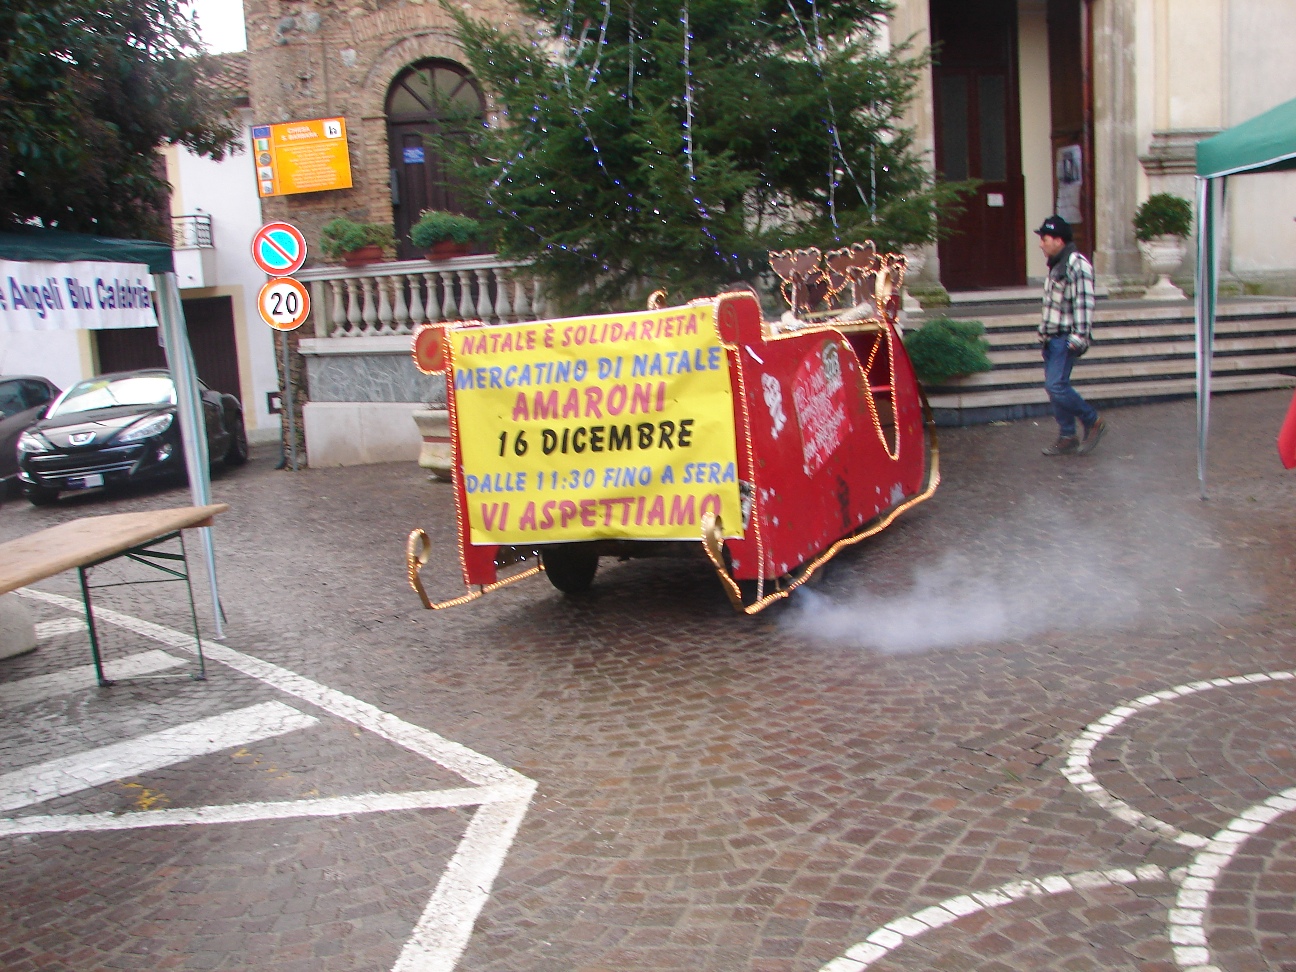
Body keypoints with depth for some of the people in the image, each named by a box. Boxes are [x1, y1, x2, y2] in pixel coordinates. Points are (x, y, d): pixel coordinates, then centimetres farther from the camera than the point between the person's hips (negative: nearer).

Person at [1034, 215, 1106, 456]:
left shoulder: (1077, 264, -13)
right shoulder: (1056, 265, 17)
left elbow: (1084, 303, -19)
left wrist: (1079, 337, -24)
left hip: (1066, 339, -10)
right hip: (1052, 338, 10)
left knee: (1056, 386, -14)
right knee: (1054, 387, 9)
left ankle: (1093, 422, 4)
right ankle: (1067, 438, 16)